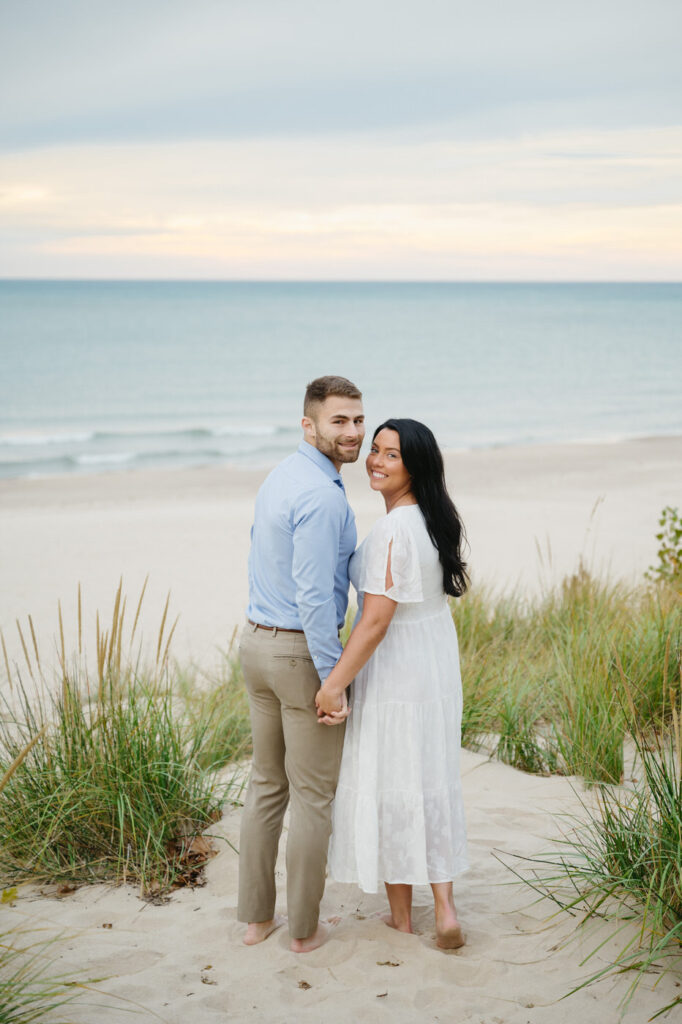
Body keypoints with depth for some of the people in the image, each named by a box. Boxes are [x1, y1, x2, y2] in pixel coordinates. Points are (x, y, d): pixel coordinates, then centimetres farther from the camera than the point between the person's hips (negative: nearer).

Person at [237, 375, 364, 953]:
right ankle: (304, 928, 15)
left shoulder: (281, 477, 10)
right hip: (303, 651, -9)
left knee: (267, 784, 17)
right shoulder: (321, 495, -21)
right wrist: (333, 679, -21)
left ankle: (256, 917, 26)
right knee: (314, 795, 5)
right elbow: (314, 595, -25)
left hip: (257, 643, 9)